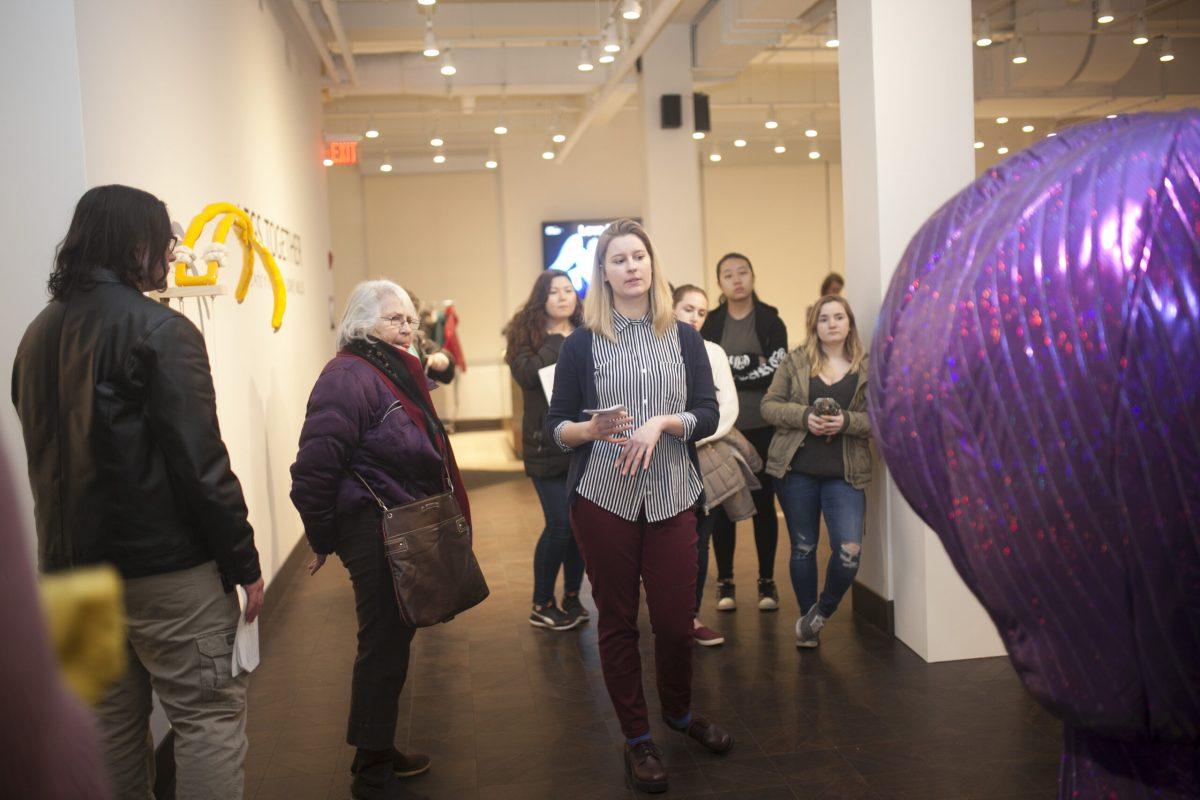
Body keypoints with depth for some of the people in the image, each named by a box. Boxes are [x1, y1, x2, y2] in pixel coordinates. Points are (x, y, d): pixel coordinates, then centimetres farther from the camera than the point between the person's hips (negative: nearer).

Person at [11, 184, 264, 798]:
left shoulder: (38, 335, 11)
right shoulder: (158, 330, -14)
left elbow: (46, 456, 15)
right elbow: (200, 463, -18)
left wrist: (70, 548, 20)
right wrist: (244, 563, -12)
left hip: (73, 564, 8)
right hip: (167, 565, -8)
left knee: (111, 719, 18)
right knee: (210, 713, 1)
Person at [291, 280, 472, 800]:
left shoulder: (395, 372, 15)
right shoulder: (348, 377, -16)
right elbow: (314, 468, -21)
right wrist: (323, 540, -12)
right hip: (374, 533, -10)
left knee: (393, 640, 18)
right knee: (383, 646, -2)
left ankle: (379, 753, 34)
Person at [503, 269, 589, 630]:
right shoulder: (526, 334, 1)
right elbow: (527, 375, -17)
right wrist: (558, 340, -13)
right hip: (548, 444, -4)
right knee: (560, 525, -6)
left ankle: (572, 596, 25)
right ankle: (542, 605, 11)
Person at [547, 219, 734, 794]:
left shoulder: (684, 337, 6)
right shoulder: (582, 343, 1)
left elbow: (708, 415, 2)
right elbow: (556, 427, 0)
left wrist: (662, 423, -16)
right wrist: (592, 429, -20)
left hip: (671, 496, 1)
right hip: (603, 498, -1)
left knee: (676, 619, 6)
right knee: (617, 621, 7)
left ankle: (679, 711, 35)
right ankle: (637, 738, 24)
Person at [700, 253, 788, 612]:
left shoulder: (770, 320, 3)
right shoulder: (712, 323, 7)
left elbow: (777, 371, -8)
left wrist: (731, 375, -12)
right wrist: (754, 365, -14)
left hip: (762, 427, -1)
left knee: (763, 504, 6)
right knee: (722, 505, 3)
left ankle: (767, 581, 16)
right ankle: (725, 582, 14)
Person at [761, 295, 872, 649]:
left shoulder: (868, 367, 3)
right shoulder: (795, 360, 5)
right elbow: (769, 405, 3)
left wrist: (846, 421, -18)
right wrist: (804, 416, -14)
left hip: (845, 474, 0)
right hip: (796, 469, 1)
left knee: (849, 550, -13)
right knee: (803, 547, 10)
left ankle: (822, 612, 15)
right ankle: (807, 620, 29)